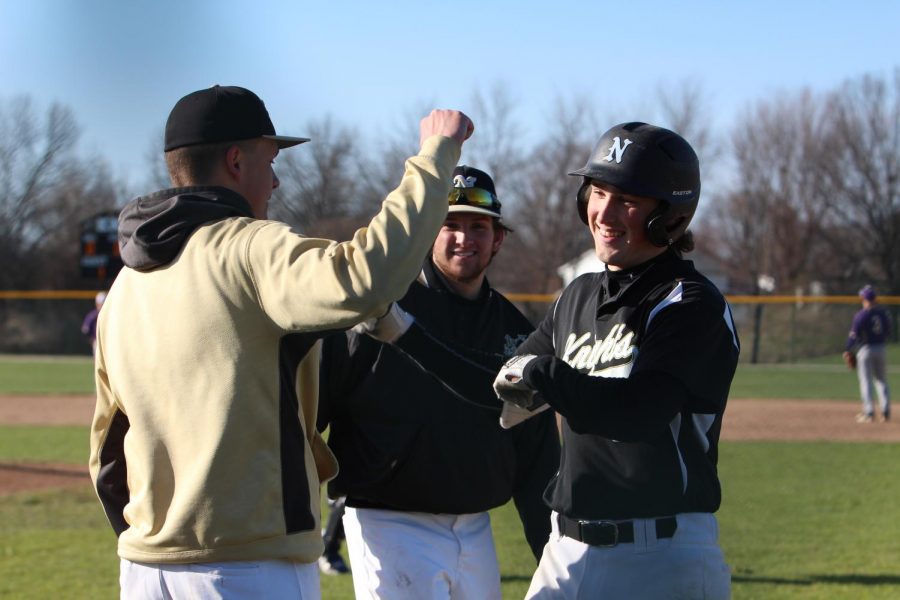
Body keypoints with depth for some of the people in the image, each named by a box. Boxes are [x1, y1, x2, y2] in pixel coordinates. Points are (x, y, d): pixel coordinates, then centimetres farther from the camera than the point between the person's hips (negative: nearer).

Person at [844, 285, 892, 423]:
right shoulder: (883, 313, 3)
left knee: (866, 381, -1)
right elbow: (888, 332, 10)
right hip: (881, 349, 5)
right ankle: (886, 412, 7)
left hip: (865, 349, -5)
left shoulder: (861, 315, -13)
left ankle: (869, 413, -6)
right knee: (881, 381, 13)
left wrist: (848, 351, -4)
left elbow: (854, 335, -13)